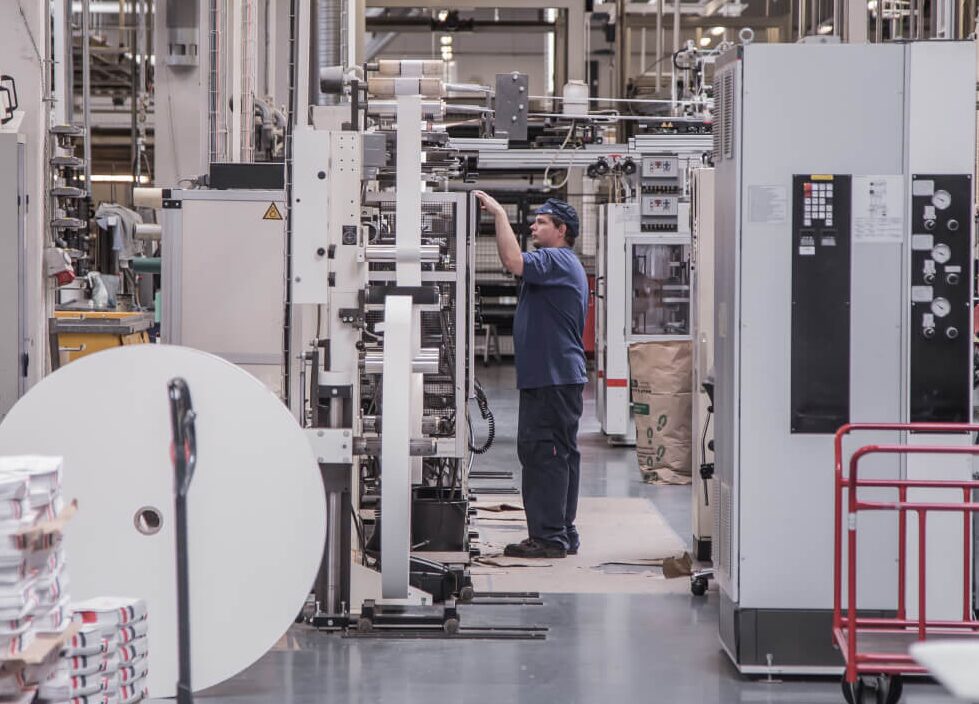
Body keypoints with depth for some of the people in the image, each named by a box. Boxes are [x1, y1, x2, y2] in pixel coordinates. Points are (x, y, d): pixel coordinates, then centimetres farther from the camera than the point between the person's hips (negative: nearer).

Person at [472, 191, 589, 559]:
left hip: (553, 377, -11)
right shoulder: (564, 265, 24)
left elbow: (514, 261, -27)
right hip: (558, 377, 11)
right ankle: (563, 534, 16)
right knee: (561, 453, 12)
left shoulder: (558, 260, -11)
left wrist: (500, 214, -19)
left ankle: (548, 536, -11)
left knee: (543, 452, -11)